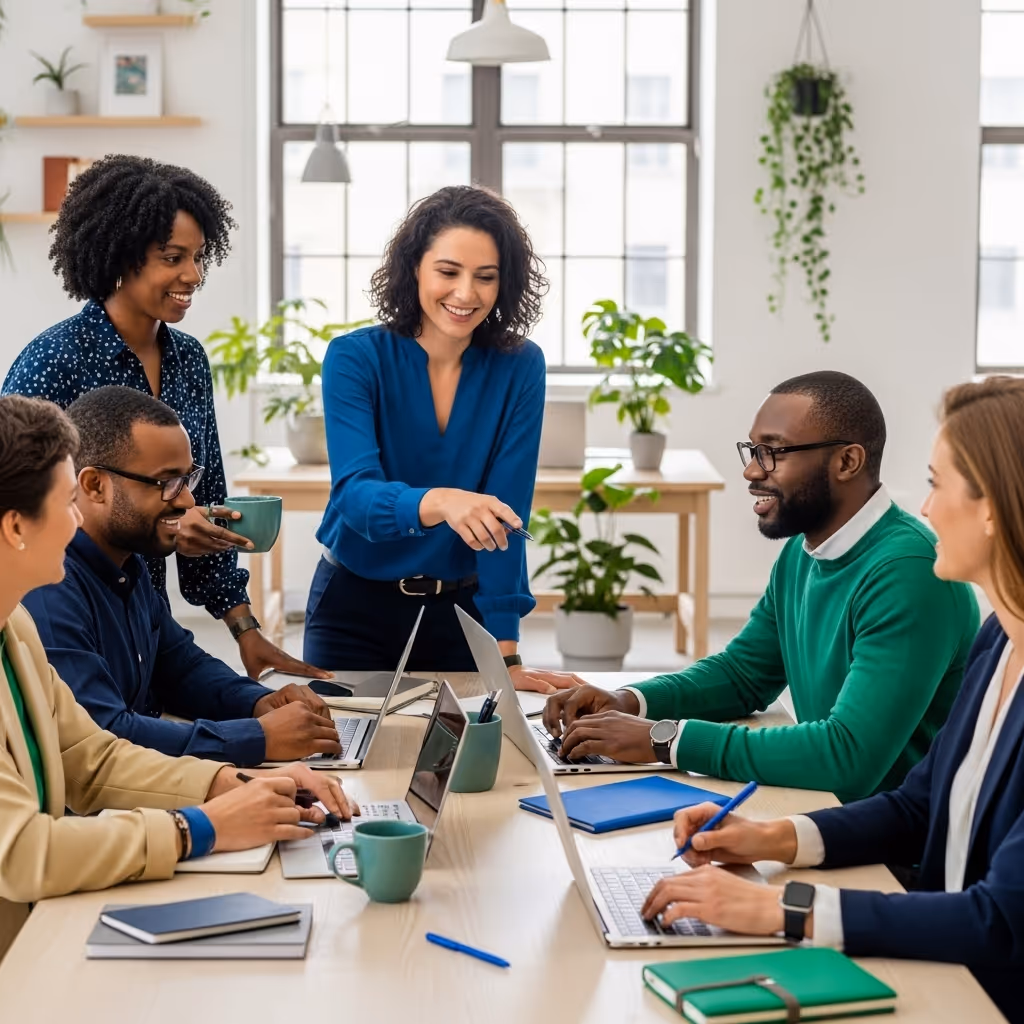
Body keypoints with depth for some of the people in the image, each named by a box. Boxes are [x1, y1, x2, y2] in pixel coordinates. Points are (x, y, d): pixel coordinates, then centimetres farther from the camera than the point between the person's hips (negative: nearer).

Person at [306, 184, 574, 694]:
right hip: (356, 609, -1)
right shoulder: (354, 359, -14)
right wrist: (439, 503, -48)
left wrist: (505, 655, -20)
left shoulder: (519, 367, -9)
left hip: (463, 612, 1)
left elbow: (505, 512, -13)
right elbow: (355, 494, -27)